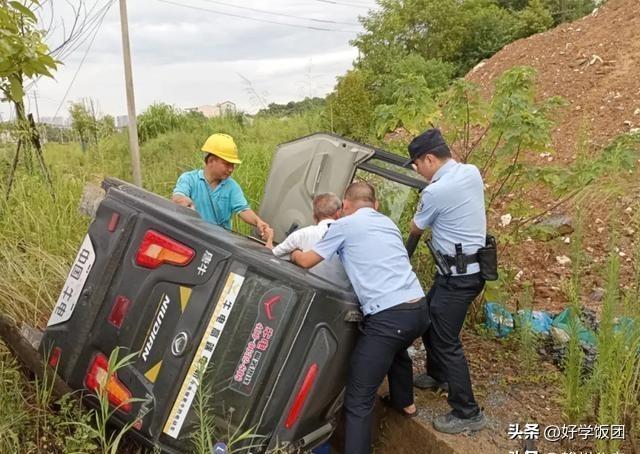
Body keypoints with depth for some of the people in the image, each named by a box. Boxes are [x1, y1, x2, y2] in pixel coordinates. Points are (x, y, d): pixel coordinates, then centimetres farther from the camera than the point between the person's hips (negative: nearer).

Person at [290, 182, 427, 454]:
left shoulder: (345, 225, 2)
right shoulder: (388, 223, 20)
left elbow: (307, 261, 7)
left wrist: (293, 253, 30)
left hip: (387, 316, -8)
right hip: (418, 309, 8)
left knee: (358, 400, -2)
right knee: (397, 349, 40)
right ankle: (404, 403, 60)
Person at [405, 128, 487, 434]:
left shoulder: (436, 192, -22)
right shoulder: (472, 172, 1)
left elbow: (415, 229, -3)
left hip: (459, 275, -10)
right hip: (469, 266, 10)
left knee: (446, 341, -3)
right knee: (428, 317, 23)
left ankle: (468, 413, 6)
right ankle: (438, 375, 42)